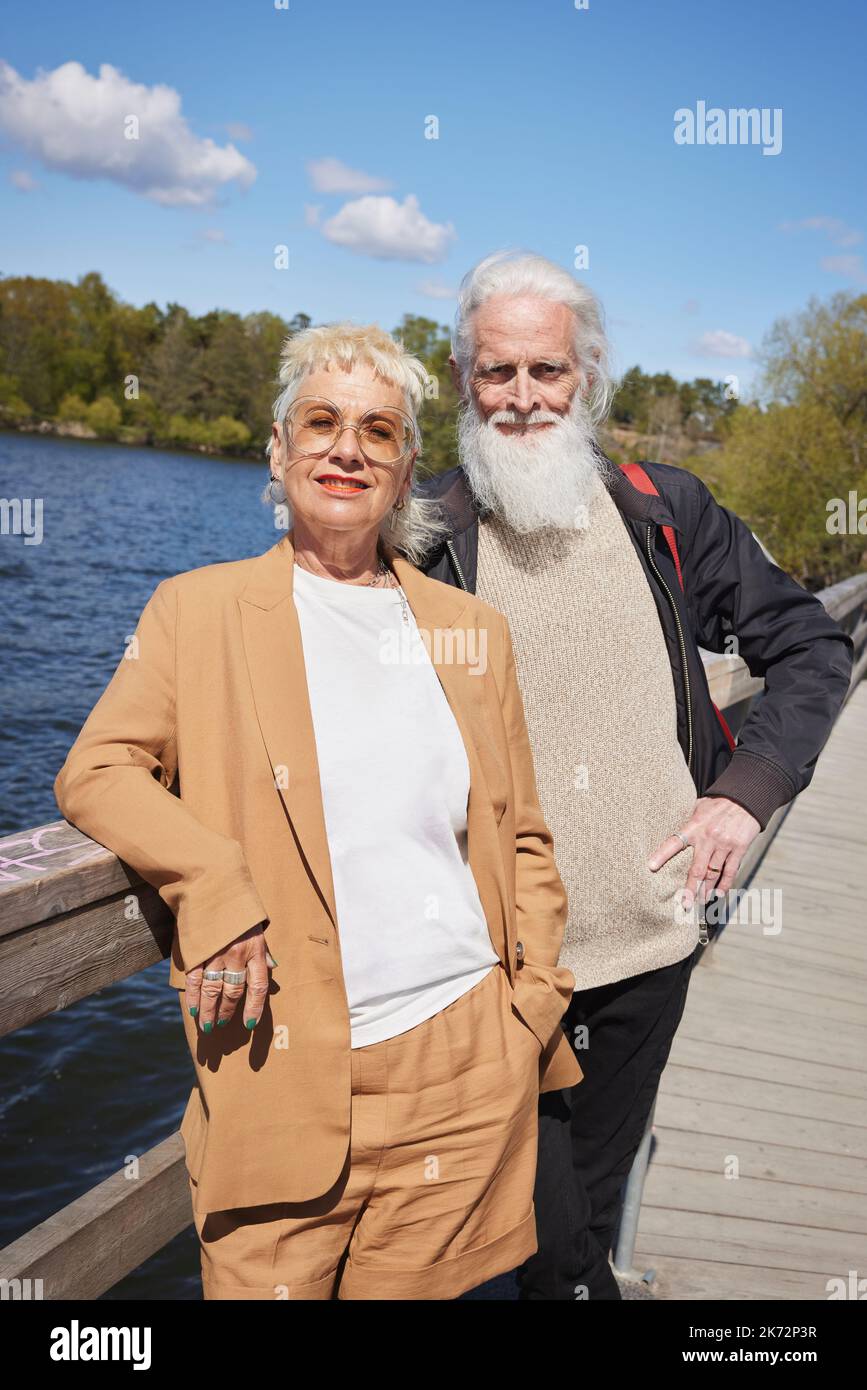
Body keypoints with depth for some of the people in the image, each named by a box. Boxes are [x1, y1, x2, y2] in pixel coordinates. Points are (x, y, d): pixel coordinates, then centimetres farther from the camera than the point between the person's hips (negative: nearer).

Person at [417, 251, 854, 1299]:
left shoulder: (666, 514, 1)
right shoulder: (423, 539, -6)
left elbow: (811, 645, 9)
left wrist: (748, 789, -4)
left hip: (650, 938, 3)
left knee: (593, 1204, 22)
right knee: (554, 1246, 4)